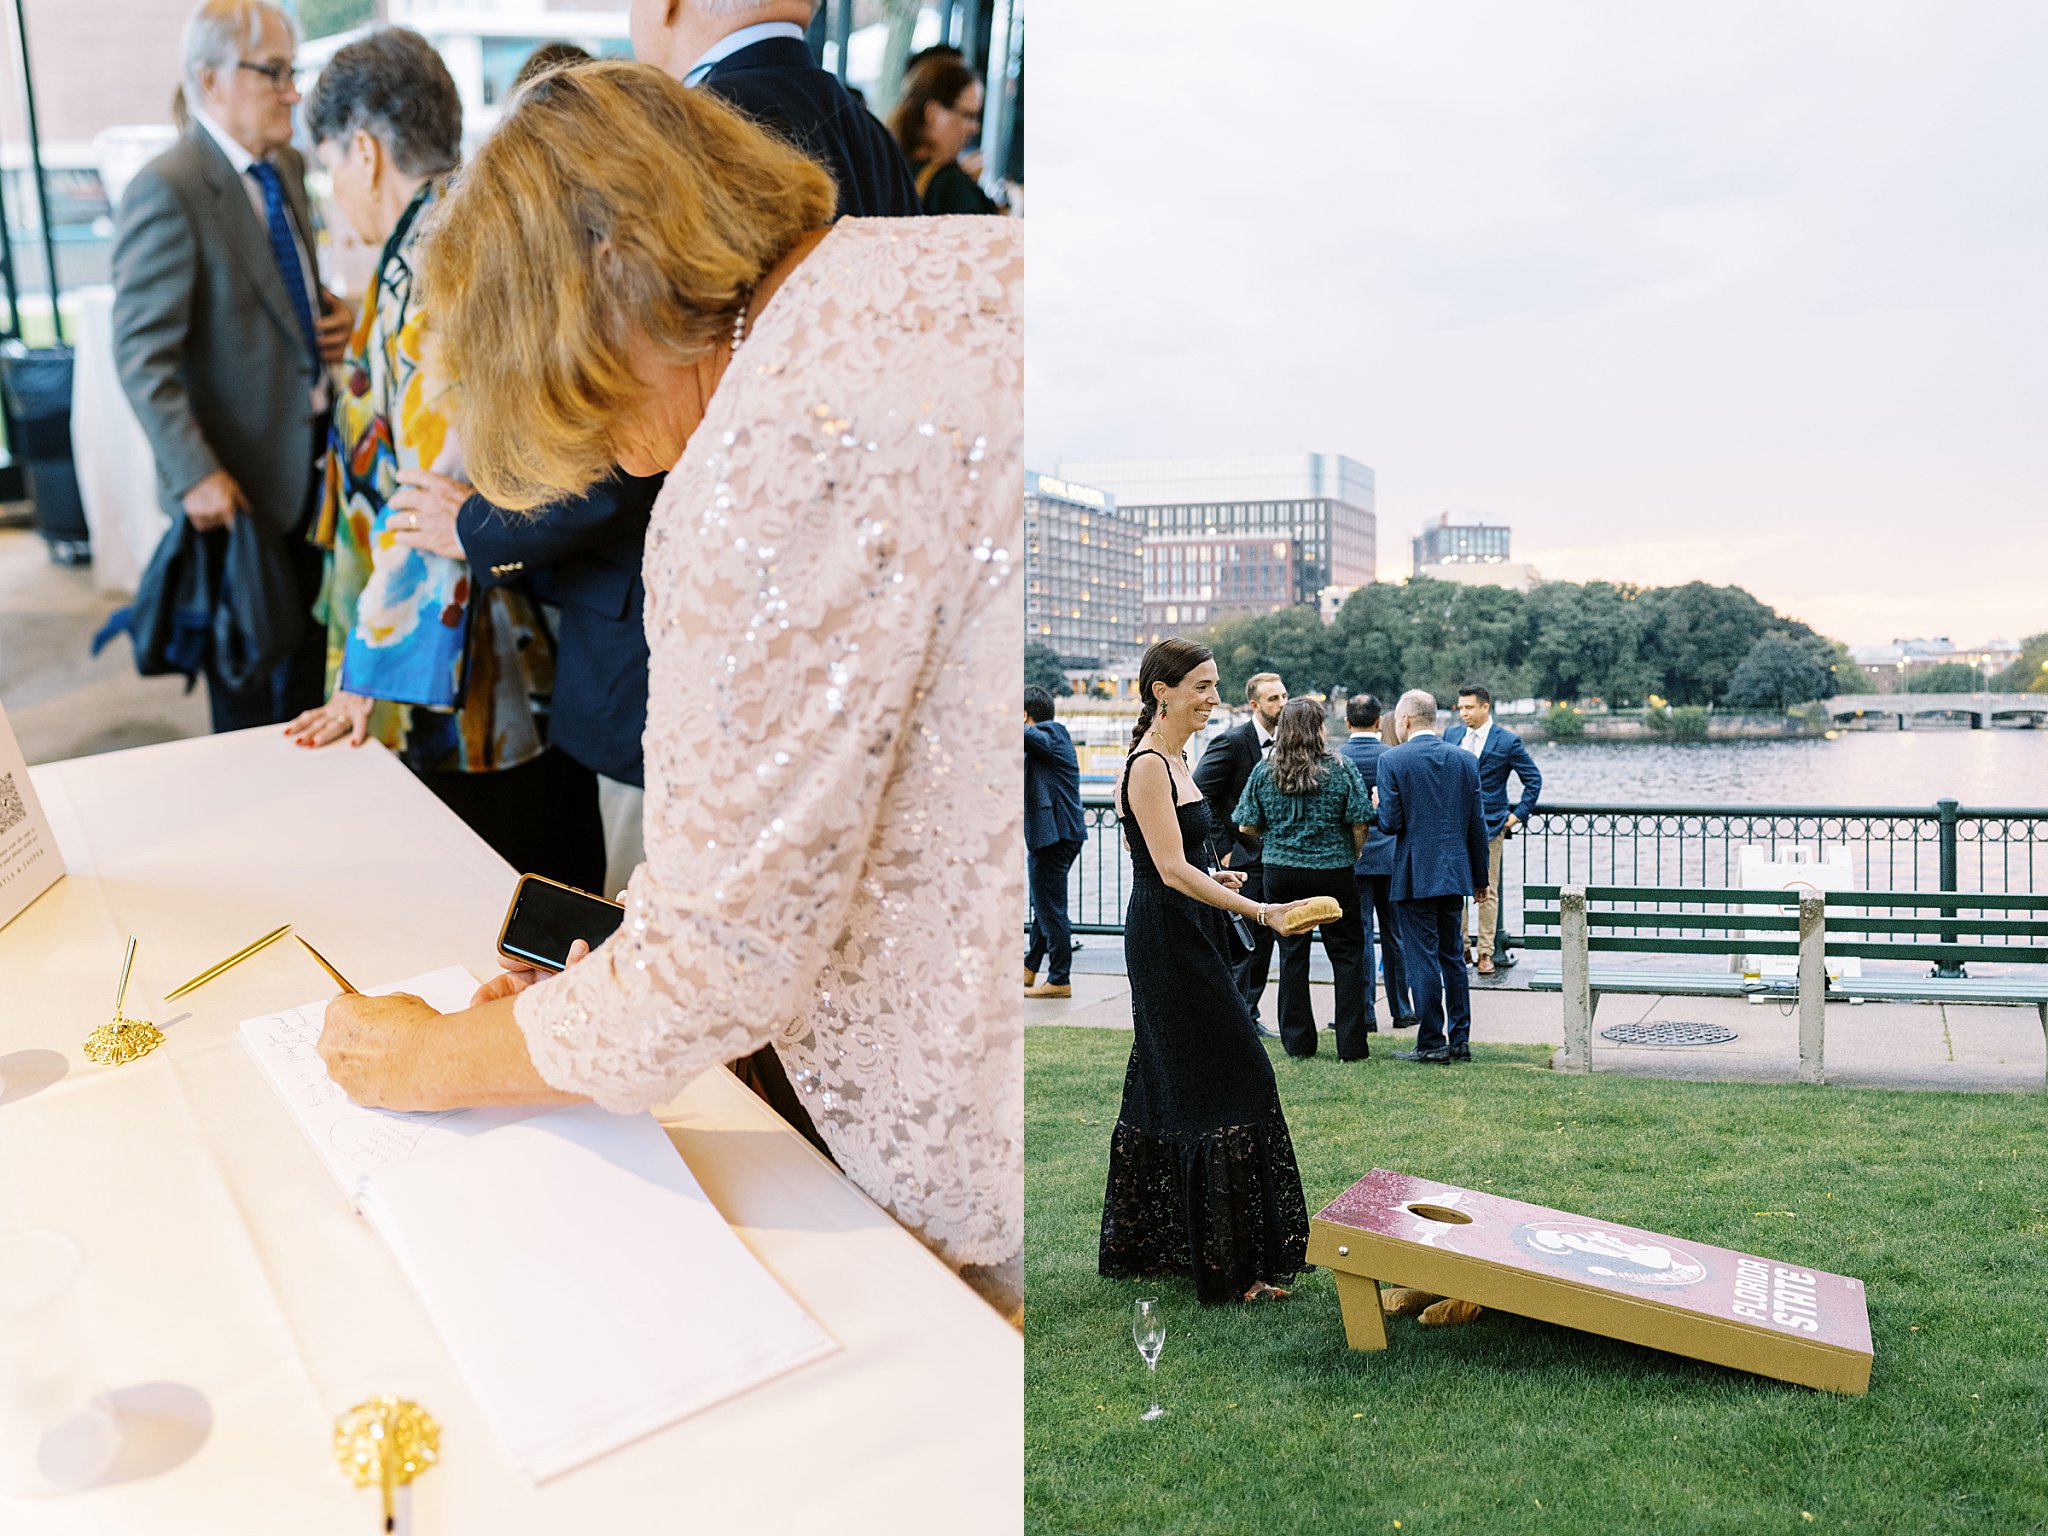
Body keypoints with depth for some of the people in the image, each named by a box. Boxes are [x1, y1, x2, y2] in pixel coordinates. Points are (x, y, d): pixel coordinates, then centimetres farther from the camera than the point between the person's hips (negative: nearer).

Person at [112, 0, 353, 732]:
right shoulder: (168, 190, -17)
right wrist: (195, 477, -25)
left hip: (312, 459, 8)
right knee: (248, 685, 8)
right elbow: (145, 358, -19)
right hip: (241, 480, -8)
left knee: (311, 656, 19)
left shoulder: (287, 168, 9)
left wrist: (330, 314, 2)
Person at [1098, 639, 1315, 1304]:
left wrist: (1213, 879, 6)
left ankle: (1142, 1243, 25)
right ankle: (1231, 1266, 1)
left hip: (1180, 941, 10)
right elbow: (1171, 870, -24)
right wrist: (1258, 911, -29)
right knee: (1226, 1085, -7)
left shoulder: (1169, 760, 14)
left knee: (1167, 1088, 15)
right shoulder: (1148, 765, -16)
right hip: (1171, 943, -10)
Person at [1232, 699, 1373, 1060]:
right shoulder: (1341, 770, -7)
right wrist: (1351, 857, 11)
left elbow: (1247, 826, 1)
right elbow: (1359, 825, -7)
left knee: (1292, 955, 10)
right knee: (1347, 955, 7)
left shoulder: (1264, 771, -2)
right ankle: (1351, 1044, 7)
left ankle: (1298, 1041, 15)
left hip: (1281, 872, 2)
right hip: (1334, 872, -2)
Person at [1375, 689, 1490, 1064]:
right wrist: (1480, 876, 14)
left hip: (1414, 875, -5)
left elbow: (1390, 822, -13)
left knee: (1423, 959, 0)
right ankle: (1460, 1041, 17)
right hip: (1455, 874, 5)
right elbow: (1477, 824, 7)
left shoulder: (1392, 760, -10)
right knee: (1452, 957, 14)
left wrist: (1378, 806, 9)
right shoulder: (1465, 759, 5)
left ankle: (1432, 1043, 4)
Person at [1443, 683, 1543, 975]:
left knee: (1487, 891, 3)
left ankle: (1486, 952, 11)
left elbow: (1534, 779, 3)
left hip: (1488, 825, -3)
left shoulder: (1508, 741, -4)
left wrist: (1519, 814, -2)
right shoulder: (1451, 735, 8)